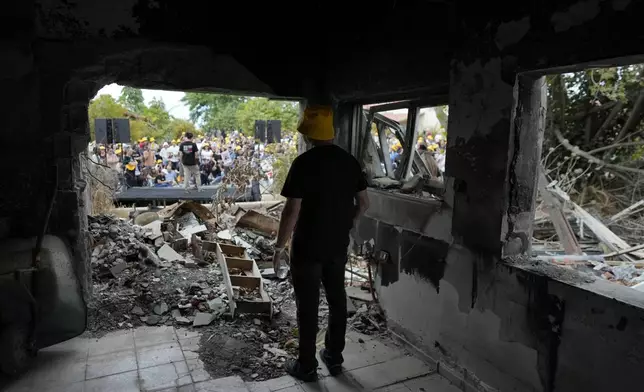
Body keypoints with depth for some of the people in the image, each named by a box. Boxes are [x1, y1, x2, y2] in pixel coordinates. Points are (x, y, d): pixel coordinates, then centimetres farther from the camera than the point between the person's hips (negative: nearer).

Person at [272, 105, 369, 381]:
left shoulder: (304, 163, -17)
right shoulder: (350, 161, 1)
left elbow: (292, 211, -19)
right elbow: (363, 203, 6)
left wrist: (279, 246, -8)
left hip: (307, 248, -5)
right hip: (338, 246, 6)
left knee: (308, 306, 7)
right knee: (337, 300, 17)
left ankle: (307, 366, 22)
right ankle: (334, 357, 32)